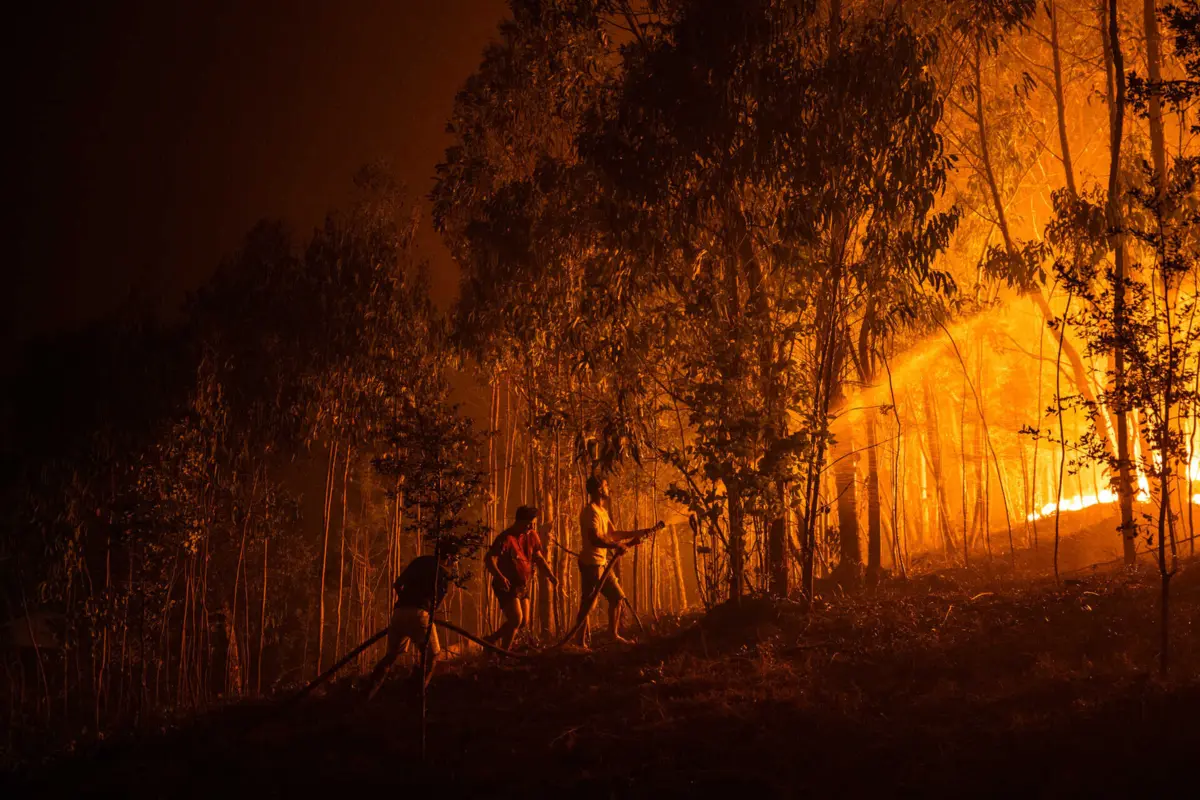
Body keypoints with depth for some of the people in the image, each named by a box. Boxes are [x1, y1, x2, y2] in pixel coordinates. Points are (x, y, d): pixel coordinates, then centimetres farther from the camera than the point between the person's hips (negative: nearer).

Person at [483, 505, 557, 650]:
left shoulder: (532, 536, 2)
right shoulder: (506, 538, -21)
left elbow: (539, 558, 11)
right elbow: (489, 559, -27)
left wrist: (550, 575, -4)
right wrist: (499, 576, -45)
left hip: (522, 585, 8)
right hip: (506, 585, -8)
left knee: (524, 621, 12)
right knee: (516, 619, -17)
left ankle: (491, 640, 30)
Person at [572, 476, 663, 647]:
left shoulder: (602, 511, 16)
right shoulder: (591, 511, -15)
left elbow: (613, 534, 16)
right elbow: (595, 539, -26)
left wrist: (646, 531, 16)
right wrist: (617, 546, -27)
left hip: (602, 563, 10)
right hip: (591, 563, -10)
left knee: (617, 597, 14)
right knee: (587, 603, -7)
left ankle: (614, 634, 22)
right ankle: (579, 642, -3)